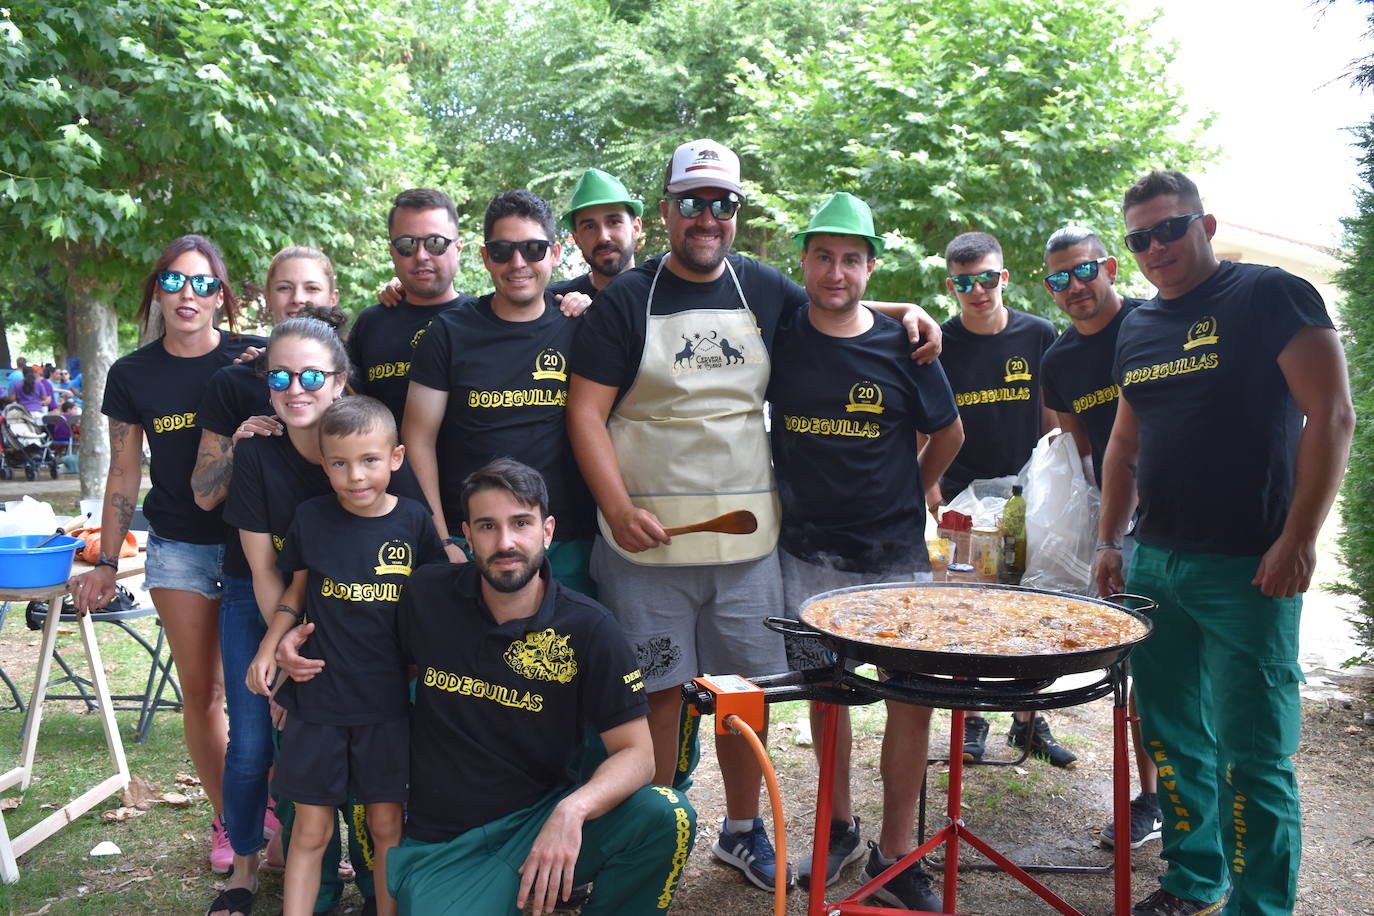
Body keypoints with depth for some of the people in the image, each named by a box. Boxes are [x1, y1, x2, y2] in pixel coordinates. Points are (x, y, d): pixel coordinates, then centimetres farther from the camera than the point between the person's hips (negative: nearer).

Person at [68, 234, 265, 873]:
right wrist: (106, 562, 9)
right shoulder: (132, 376, 1)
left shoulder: (253, 359, -6)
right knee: (201, 691, 7)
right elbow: (124, 473, 8)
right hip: (178, 545, 2)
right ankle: (225, 818, 24)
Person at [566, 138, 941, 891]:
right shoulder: (625, 300, -1)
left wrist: (906, 312, 7)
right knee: (657, 688, 5)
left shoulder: (764, 290, 9)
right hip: (647, 538, -3)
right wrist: (619, 509, -14)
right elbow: (585, 412, -4)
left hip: (747, 535, 3)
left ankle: (743, 829, 31)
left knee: (745, 684, 11)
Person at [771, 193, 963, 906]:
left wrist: (910, 495, 11)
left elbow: (949, 432, 11)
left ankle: (895, 857, 11)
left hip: (894, 554, -1)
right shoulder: (777, 338, -1)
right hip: (807, 554, 1)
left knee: (913, 695, -2)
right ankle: (838, 828, 29)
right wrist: (783, 489, 6)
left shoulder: (902, 346, -2)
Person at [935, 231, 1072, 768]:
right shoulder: (939, 345, -3)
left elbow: (1052, 421, 8)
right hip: (962, 498, -1)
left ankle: (1028, 722, 21)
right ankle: (970, 720, 16)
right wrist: (934, 499, -6)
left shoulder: (1038, 335, 1)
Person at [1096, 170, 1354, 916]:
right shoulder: (1138, 327, 14)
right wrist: (1109, 539, 14)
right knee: (1171, 737, 14)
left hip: (1245, 568, -6)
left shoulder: (1271, 295, -5)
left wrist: (1297, 540, -15)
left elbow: (1331, 417, -10)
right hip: (1152, 562, 7)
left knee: (1252, 752, -1)